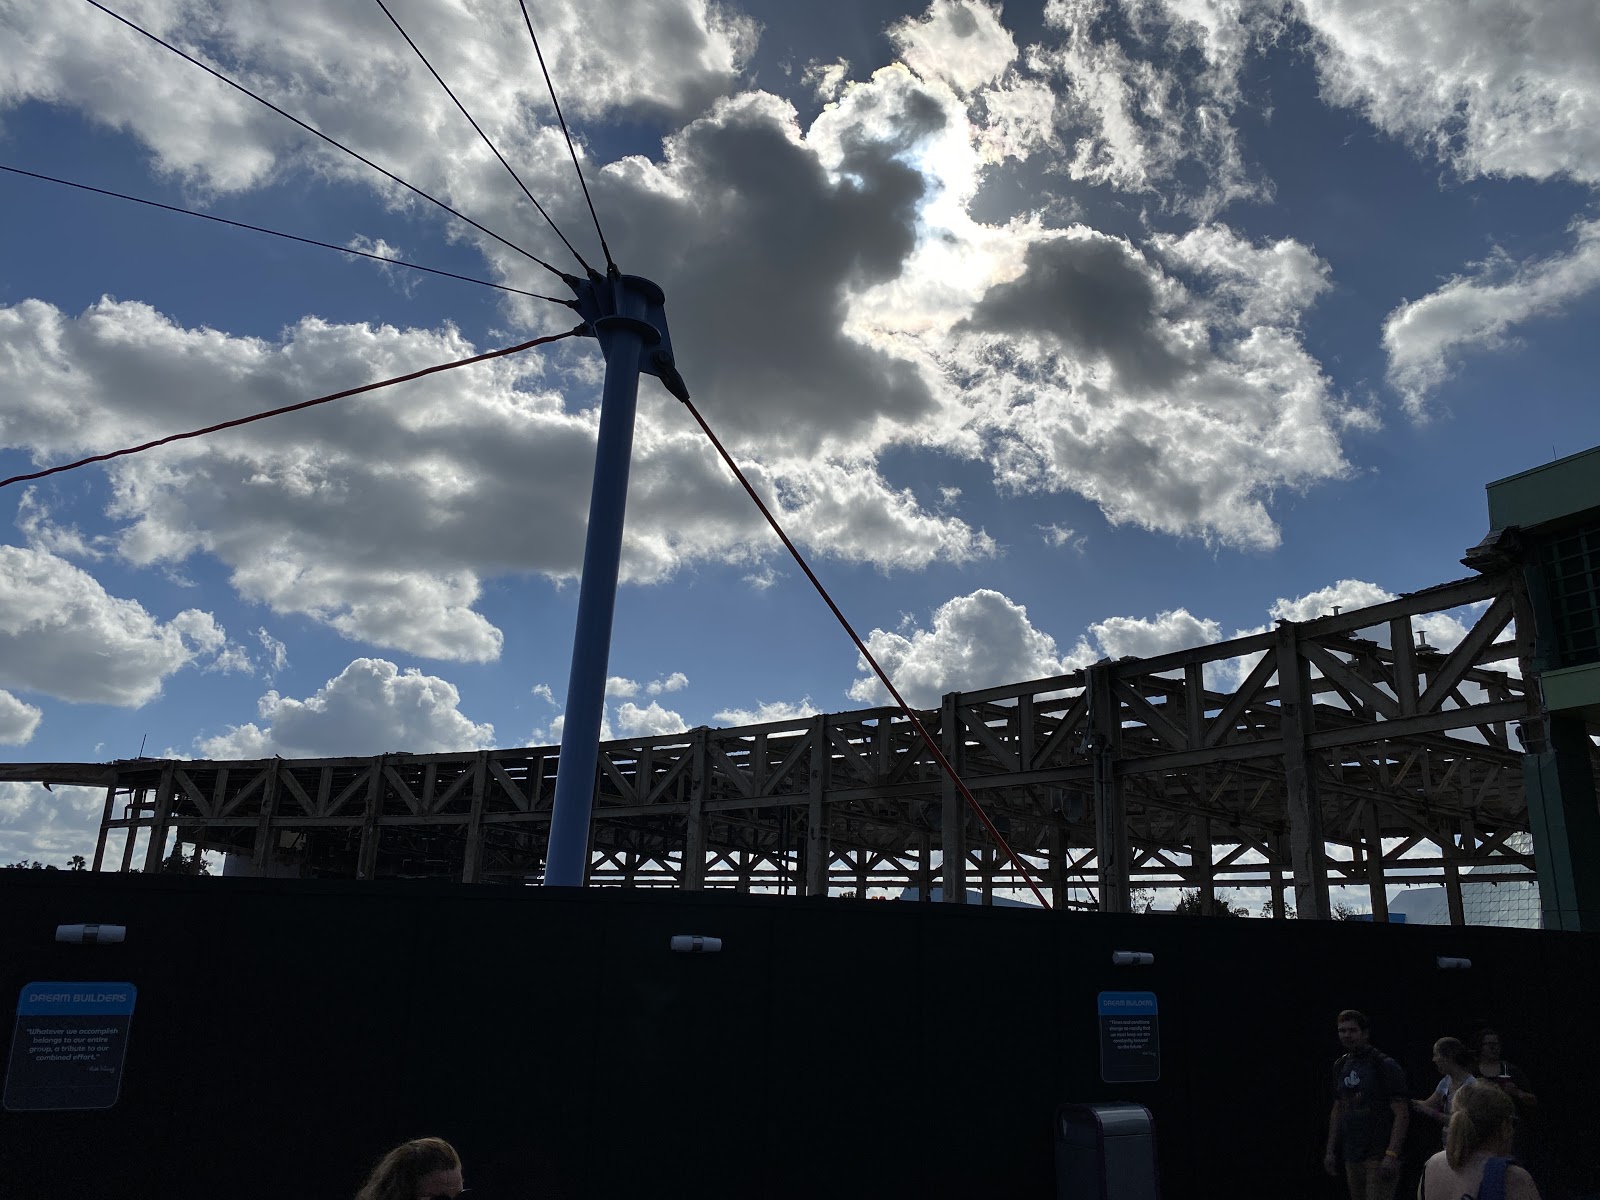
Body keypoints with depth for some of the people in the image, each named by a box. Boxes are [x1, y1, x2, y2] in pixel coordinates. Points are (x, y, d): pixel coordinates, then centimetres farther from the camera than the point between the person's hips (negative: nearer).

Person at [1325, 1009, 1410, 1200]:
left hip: (1379, 1155, -6)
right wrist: (1330, 1150, 12)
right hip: (1352, 1155, 6)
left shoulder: (1385, 1066, -8)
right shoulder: (1341, 1066, 11)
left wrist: (1391, 1155, -19)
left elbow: (1402, 1114, -12)